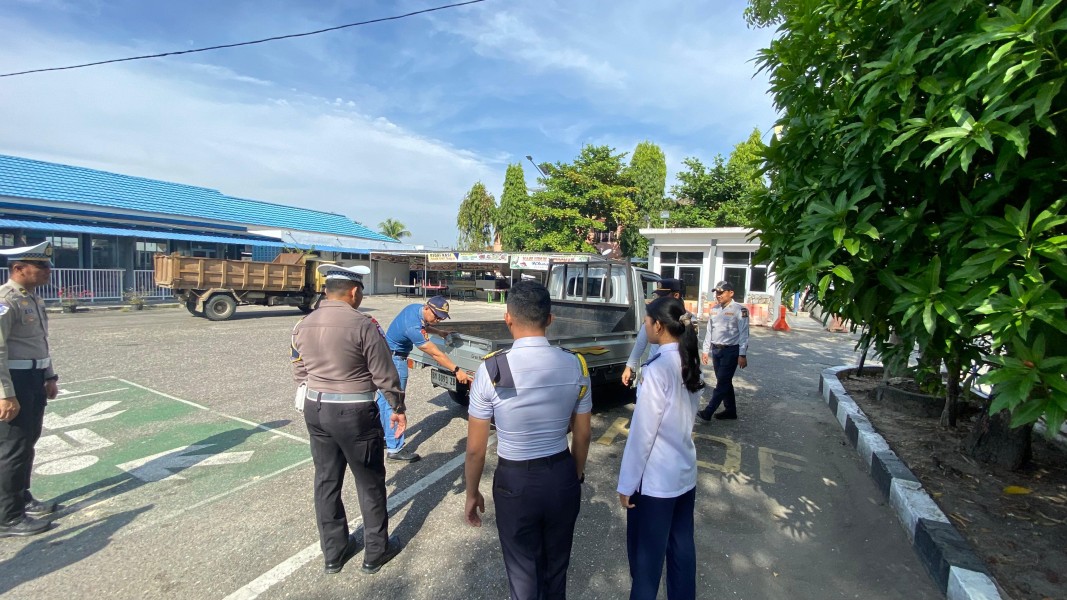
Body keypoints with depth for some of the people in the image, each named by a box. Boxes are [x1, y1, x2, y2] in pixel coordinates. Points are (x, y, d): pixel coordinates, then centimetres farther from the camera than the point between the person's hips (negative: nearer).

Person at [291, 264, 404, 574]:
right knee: (369, 482, 11)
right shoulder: (363, 325, -18)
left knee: (326, 480, 18)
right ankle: (376, 551, 26)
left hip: (315, 408, 6)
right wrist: (398, 408, -1)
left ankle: (333, 552, 33)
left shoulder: (303, 325, 2)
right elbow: (385, 375, -14)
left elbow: (299, 372, 12)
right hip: (355, 412, -6)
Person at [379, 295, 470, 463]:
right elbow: (436, 354, -29)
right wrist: (456, 370, -27)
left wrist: (439, 332, 7)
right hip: (394, 360, -10)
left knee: (384, 398, 17)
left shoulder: (415, 308, -4)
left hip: (388, 356, 10)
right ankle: (395, 449, 1)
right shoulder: (413, 327, -31)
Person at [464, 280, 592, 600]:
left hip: (515, 481, -3)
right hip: (563, 477, 3)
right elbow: (582, 435, 2)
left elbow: (475, 448, -11)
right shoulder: (576, 365, -10)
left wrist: (472, 493, 6)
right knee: (557, 568, 28)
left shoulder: (492, 369, -20)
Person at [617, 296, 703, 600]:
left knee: (646, 556, 12)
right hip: (685, 474, 8)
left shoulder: (657, 369, -24)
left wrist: (627, 484, -12)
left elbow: (642, 433, -20)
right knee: (682, 549, 21)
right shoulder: (692, 365, -1)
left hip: (655, 480, -7)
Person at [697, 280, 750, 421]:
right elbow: (709, 331, 13)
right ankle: (730, 410, 25)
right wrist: (705, 350, 13)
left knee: (722, 382, -4)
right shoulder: (714, 309, 9)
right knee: (724, 381, 13)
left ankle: (708, 412, -3)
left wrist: (742, 355, -16)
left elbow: (744, 334, -12)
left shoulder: (739, 310, -10)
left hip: (731, 351, -7)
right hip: (716, 350, 7)